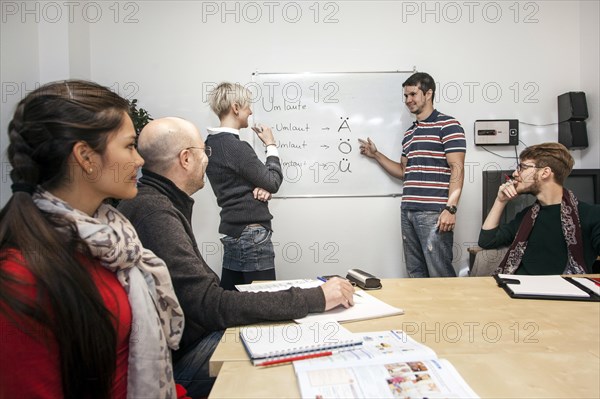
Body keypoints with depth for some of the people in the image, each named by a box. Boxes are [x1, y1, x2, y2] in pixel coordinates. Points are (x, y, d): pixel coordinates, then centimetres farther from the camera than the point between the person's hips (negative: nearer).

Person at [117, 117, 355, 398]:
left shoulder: (152, 200, 8)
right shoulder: (154, 212, -25)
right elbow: (210, 306, -29)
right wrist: (315, 298, -25)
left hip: (195, 333, 9)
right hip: (180, 358, -9)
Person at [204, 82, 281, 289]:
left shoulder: (212, 143, 8)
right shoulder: (236, 147, -19)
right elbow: (273, 182, -11)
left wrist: (261, 187, -8)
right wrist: (271, 145, 1)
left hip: (231, 231, 9)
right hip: (251, 233, -9)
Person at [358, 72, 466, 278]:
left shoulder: (447, 125, -3)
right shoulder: (409, 133, 20)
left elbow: (457, 168, -11)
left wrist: (451, 208, -19)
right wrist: (376, 155, 20)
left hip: (434, 213, -7)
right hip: (408, 212, 8)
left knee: (440, 275, -4)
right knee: (415, 274, 13)